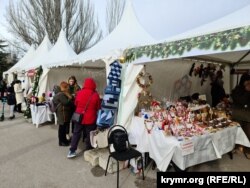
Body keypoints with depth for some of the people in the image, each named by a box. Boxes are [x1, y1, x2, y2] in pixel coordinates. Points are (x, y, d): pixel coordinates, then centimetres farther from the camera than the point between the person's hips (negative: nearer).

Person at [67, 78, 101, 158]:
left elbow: (75, 104, 9)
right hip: (90, 119, -2)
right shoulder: (95, 95, -13)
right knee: (89, 135, 12)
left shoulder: (79, 93, -5)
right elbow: (98, 108, -3)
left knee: (76, 134, 16)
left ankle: (72, 151, 17)